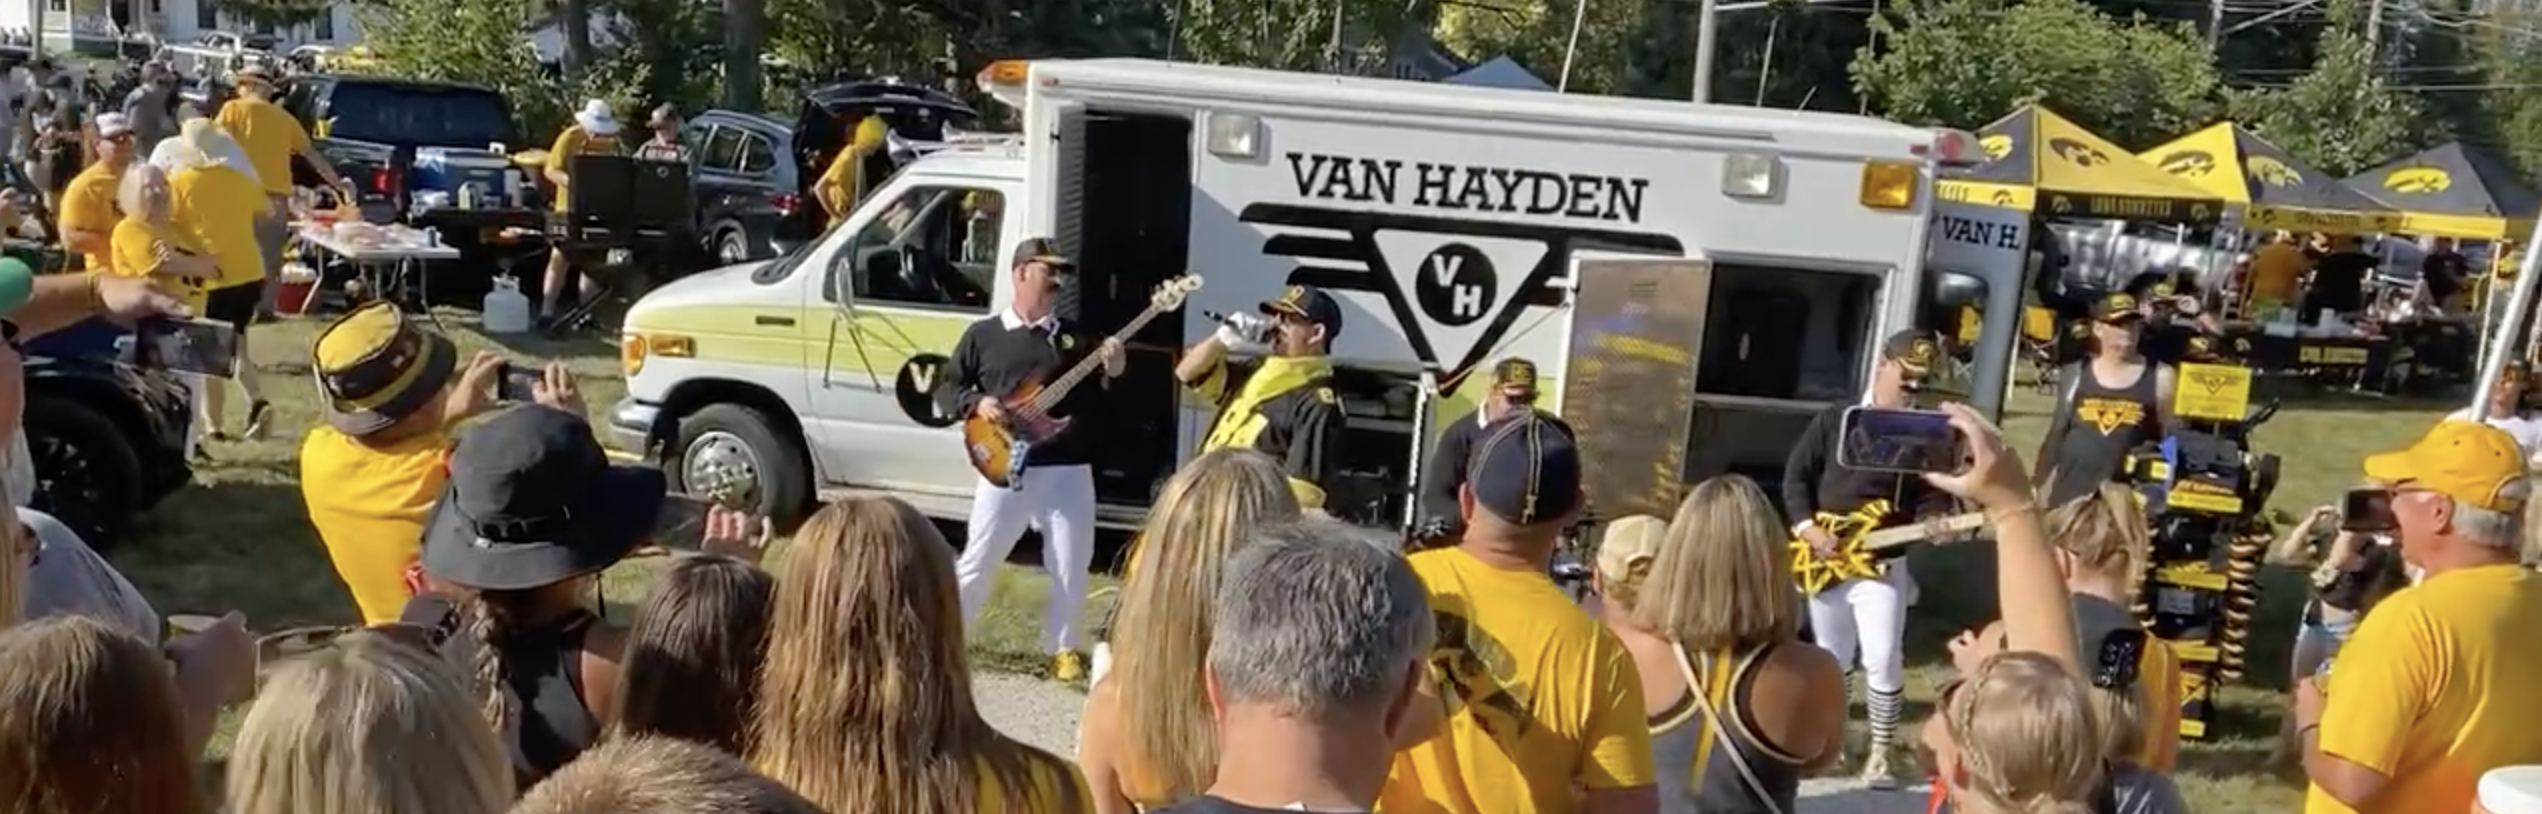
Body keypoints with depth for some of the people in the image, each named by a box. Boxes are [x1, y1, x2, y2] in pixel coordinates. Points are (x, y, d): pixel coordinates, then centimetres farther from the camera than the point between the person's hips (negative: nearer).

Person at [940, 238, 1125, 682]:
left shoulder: (1076, 337, 11)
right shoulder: (982, 335, 6)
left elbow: (1099, 403, 9)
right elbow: (949, 386, 9)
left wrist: (1113, 374, -10)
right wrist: (977, 403, -10)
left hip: (1067, 470, 2)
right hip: (1005, 468, -2)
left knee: (1070, 569, 4)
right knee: (977, 562, 6)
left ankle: (1064, 648, 20)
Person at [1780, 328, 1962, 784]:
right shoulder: (1834, 419, 1)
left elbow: (1934, 493, 0)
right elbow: (1796, 476, 2)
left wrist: (1934, 521, -22)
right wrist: (1806, 527, -11)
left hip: (1883, 562, -1)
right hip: (1823, 560, 1)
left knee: (1882, 658, -11)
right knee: (1832, 656, 13)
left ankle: (1882, 750, 2)